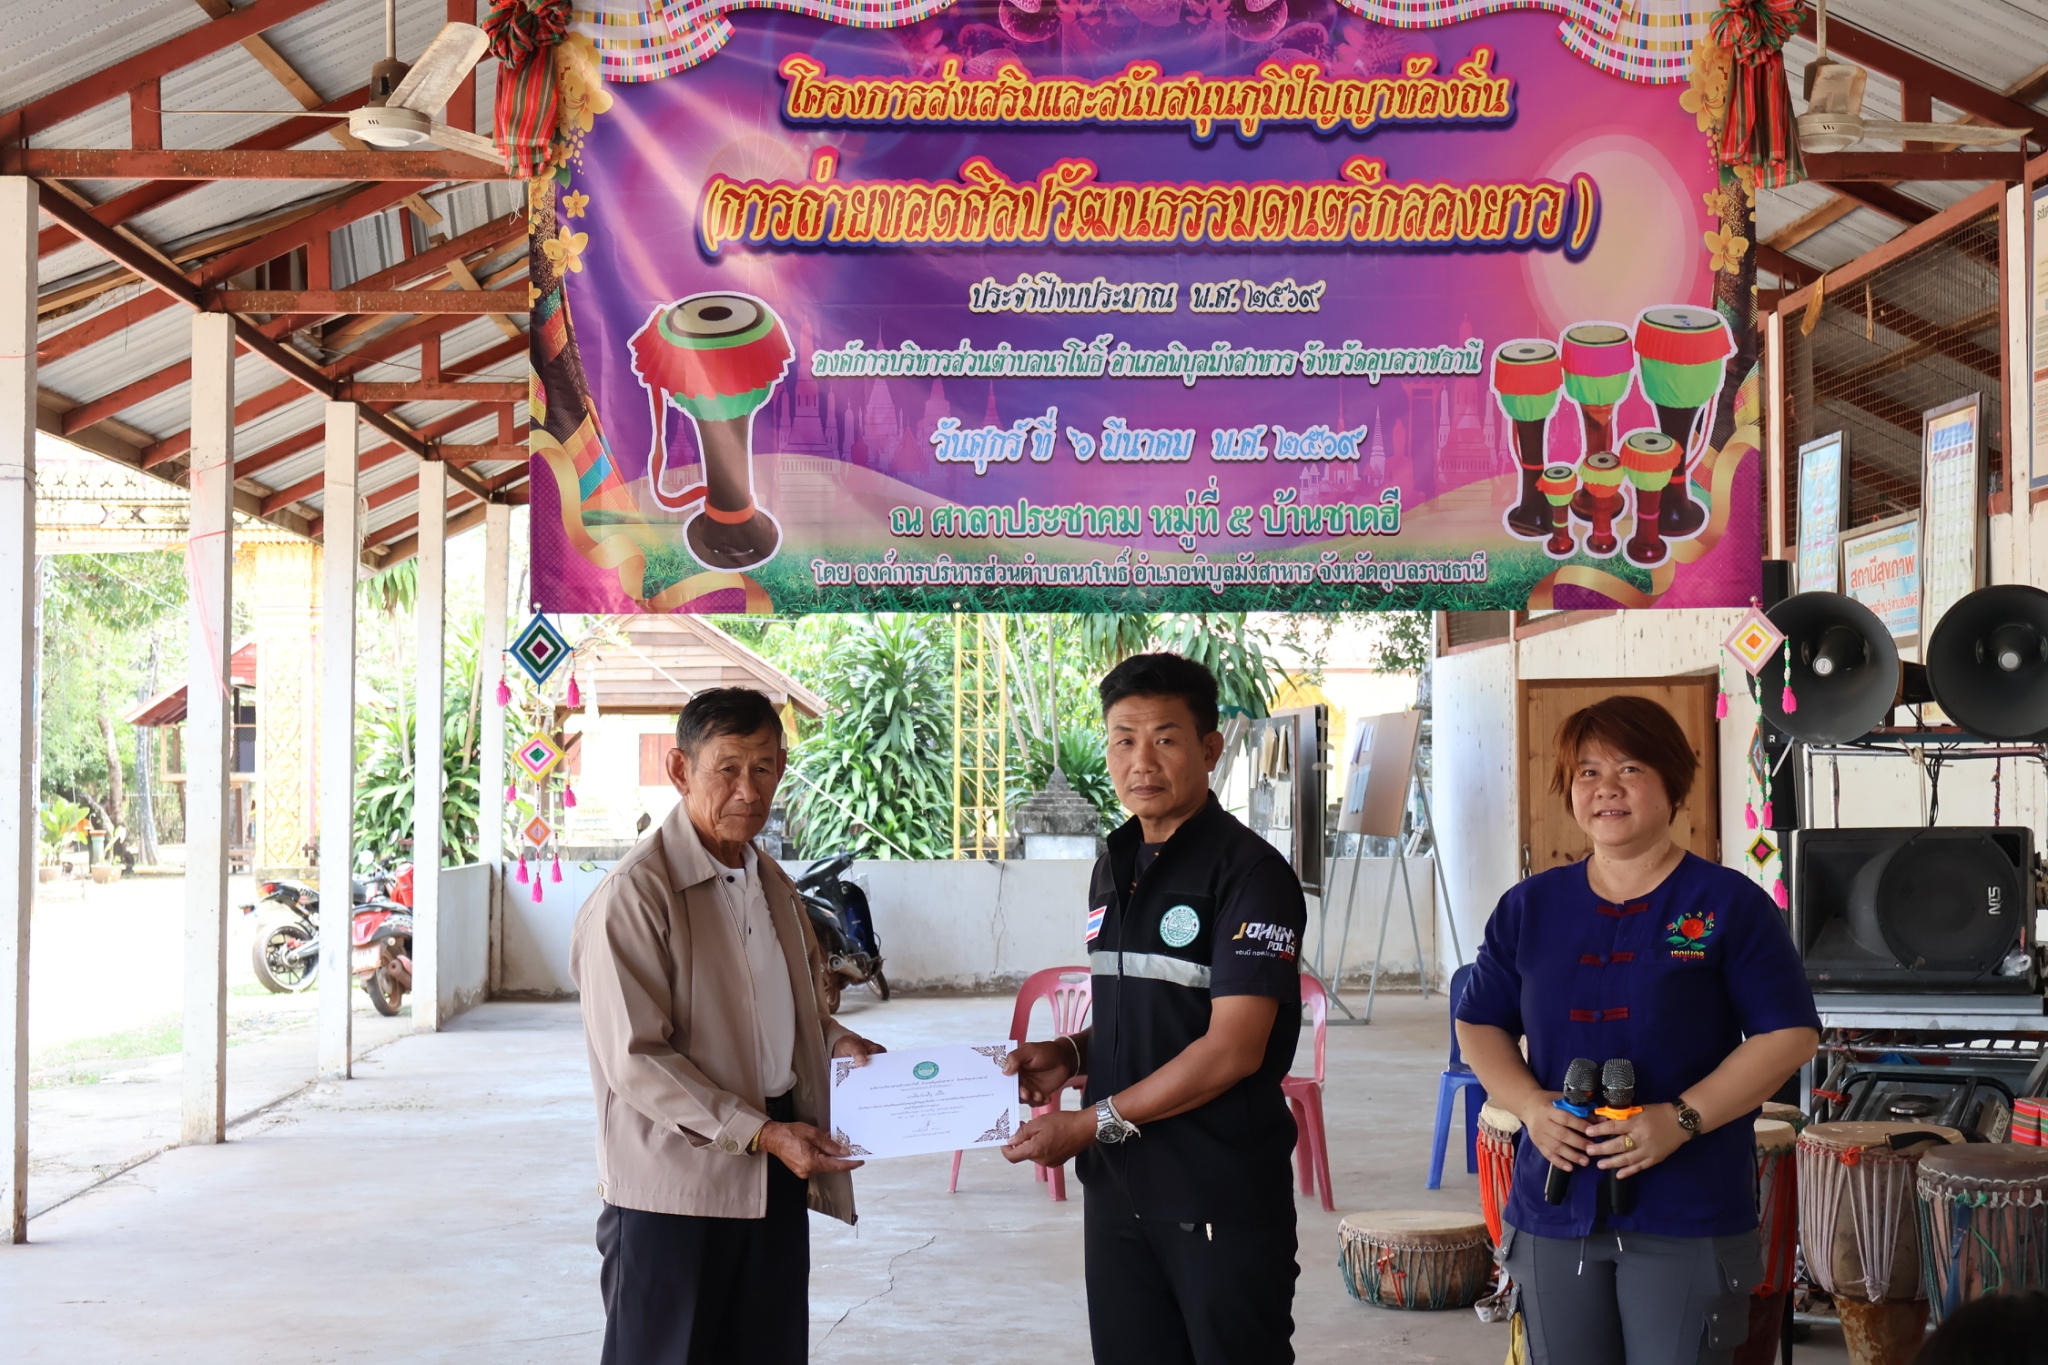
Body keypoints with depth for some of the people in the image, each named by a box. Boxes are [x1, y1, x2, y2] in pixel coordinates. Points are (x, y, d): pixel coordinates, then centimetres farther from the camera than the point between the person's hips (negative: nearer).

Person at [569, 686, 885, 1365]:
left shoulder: (771, 882, 13)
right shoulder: (633, 894, -14)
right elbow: (636, 1062, -18)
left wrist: (835, 1040, 4)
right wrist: (759, 1132, -21)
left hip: (777, 1177, 7)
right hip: (677, 1187, -7)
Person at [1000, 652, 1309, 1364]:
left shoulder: (1249, 871, -12)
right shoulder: (1113, 871, 12)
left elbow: (1232, 1049, -18)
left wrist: (1089, 1124, -14)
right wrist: (1069, 1054, 2)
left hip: (1224, 1198, -7)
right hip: (1118, 1190, 7)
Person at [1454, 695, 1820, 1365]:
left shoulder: (1729, 905, -1)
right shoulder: (1529, 907, 10)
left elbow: (1790, 1035, -5)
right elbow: (1479, 1025, 14)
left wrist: (1682, 1119, -15)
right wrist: (1531, 1104, -6)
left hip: (1686, 1215, -3)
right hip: (1555, 1208, 3)